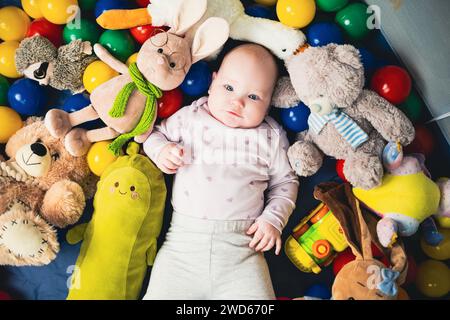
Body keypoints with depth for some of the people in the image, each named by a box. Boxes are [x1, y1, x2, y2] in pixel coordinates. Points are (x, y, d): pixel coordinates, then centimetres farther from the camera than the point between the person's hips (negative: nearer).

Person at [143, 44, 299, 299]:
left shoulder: (272, 137, 7)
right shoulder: (190, 117, 8)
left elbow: (285, 182, 14)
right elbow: (157, 133, 21)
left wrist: (273, 219, 1)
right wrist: (161, 151, -1)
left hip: (242, 243, 0)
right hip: (184, 238, 1)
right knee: (160, 292, -6)